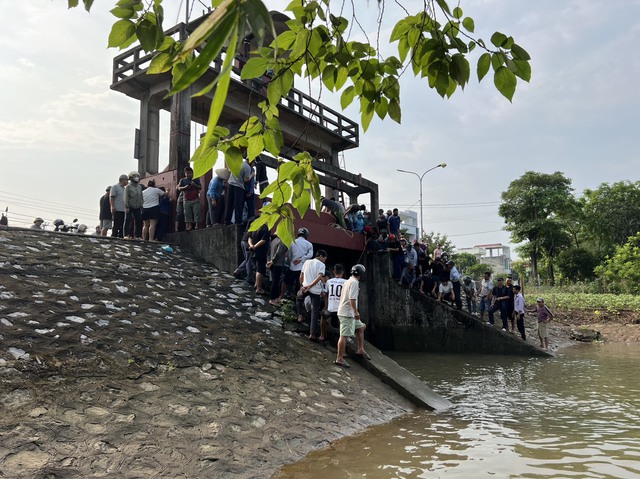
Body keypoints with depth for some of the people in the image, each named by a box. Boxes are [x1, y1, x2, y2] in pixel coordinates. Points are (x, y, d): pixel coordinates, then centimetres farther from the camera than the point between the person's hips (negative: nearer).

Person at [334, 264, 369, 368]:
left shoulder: (347, 281, 16)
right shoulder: (354, 282, -13)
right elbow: (352, 298, -22)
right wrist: (356, 311, -22)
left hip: (343, 311, 10)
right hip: (347, 313, -10)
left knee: (361, 328, 19)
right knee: (344, 336, -9)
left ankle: (360, 350, 22)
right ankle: (339, 359, -7)